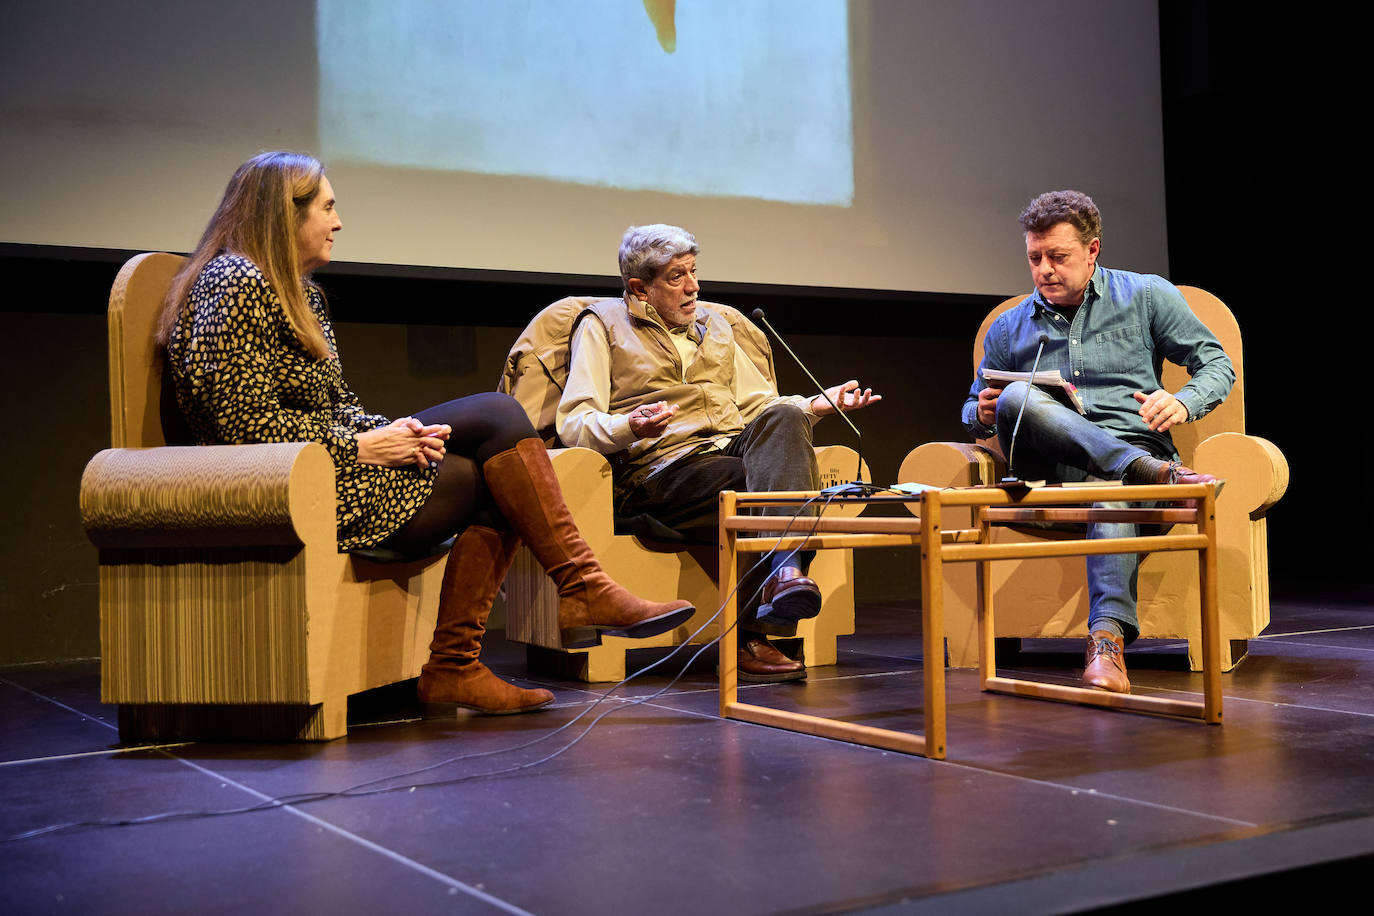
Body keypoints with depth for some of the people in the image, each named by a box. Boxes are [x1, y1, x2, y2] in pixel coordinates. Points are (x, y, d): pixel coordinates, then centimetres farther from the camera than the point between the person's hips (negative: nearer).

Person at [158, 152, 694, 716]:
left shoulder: (300, 292, 21)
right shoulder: (234, 285, -10)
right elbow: (247, 421, -19)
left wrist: (391, 432, -1)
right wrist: (362, 445, -15)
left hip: (334, 462, 10)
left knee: (497, 488, -10)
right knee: (497, 417, -14)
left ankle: (451, 667, -14)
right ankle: (583, 591, -13)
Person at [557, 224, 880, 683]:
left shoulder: (716, 324, 28)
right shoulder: (602, 325, 11)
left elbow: (759, 405, 27)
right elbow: (573, 422, 0)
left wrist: (819, 404, 7)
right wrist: (629, 428, -23)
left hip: (735, 448, 5)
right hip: (660, 469, -4)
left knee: (782, 417, -29)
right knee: (762, 491, -32)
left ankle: (786, 570, -49)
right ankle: (746, 642, -34)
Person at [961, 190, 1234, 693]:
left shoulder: (1146, 295, 15)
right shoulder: (1008, 328, 20)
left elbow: (1216, 365, 14)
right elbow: (973, 410, 26)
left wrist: (1183, 403, -9)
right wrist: (983, 414, -1)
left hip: (1135, 447, -2)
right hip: (1051, 468, 2)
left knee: (1115, 495, -42)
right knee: (1019, 398, -33)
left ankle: (1108, 637, -56)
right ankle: (1157, 474, -42)